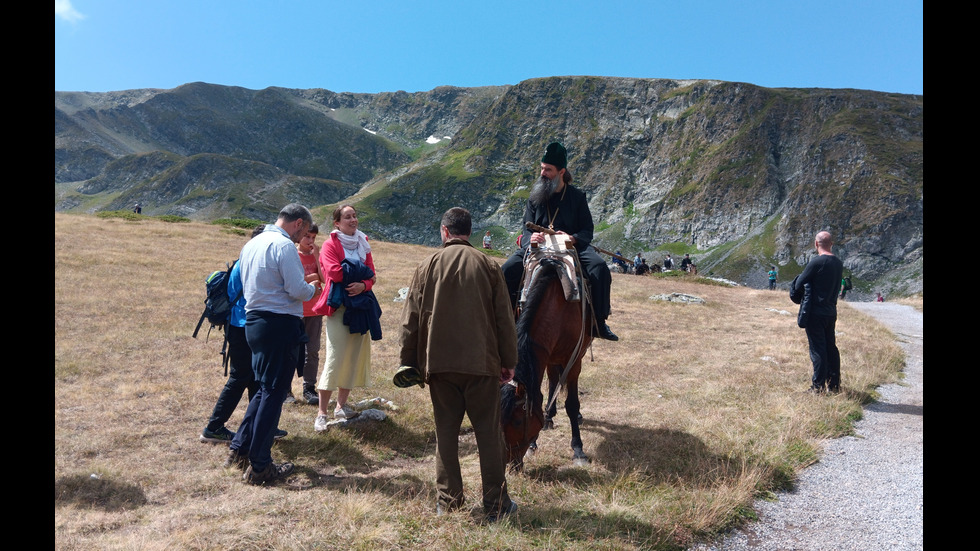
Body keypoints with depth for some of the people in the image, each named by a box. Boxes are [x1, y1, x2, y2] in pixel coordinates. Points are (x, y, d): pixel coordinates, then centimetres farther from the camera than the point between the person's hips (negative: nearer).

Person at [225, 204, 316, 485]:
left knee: (265, 389, 21)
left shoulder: (252, 244, 14)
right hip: (281, 324, -9)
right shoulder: (284, 245, -14)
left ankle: (239, 450, 25)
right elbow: (297, 290, -20)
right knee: (273, 393, -1)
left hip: (254, 321, 9)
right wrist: (313, 289, 3)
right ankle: (259, 466, 6)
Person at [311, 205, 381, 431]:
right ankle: (322, 413, 0)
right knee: (334, 359, -8)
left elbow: (371, 275, 7)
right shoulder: (330, 245, -3)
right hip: (338, 307, -6)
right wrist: (361, 272, -7)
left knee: (355, 356, 7)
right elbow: (333, 272, -18)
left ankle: (341, 405, 20)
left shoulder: (363, 244, 14)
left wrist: (364, 285, -15)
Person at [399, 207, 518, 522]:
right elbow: (504, 319, -1)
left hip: (438, 363, 1)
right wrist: (509, 361, 8)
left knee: (446, 432, 12)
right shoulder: (488, 266, -2)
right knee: (488, 432, 7)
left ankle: (447, 502, 20)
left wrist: (408, 362, 12)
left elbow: (410, 321, 3)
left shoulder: (427, 266, 1)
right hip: (482, 363, -1)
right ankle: (495, 504, 14)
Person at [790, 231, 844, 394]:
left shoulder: (816, 262, -16)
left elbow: (798, 285, -13)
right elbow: (837, 286, 17)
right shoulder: (838, 263, 8)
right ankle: (834, 385, 19)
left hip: (816, 312, -7)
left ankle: (818, 386, 0)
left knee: (817, 349, -4)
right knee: (831, 347, 14)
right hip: (831, 311, 7)